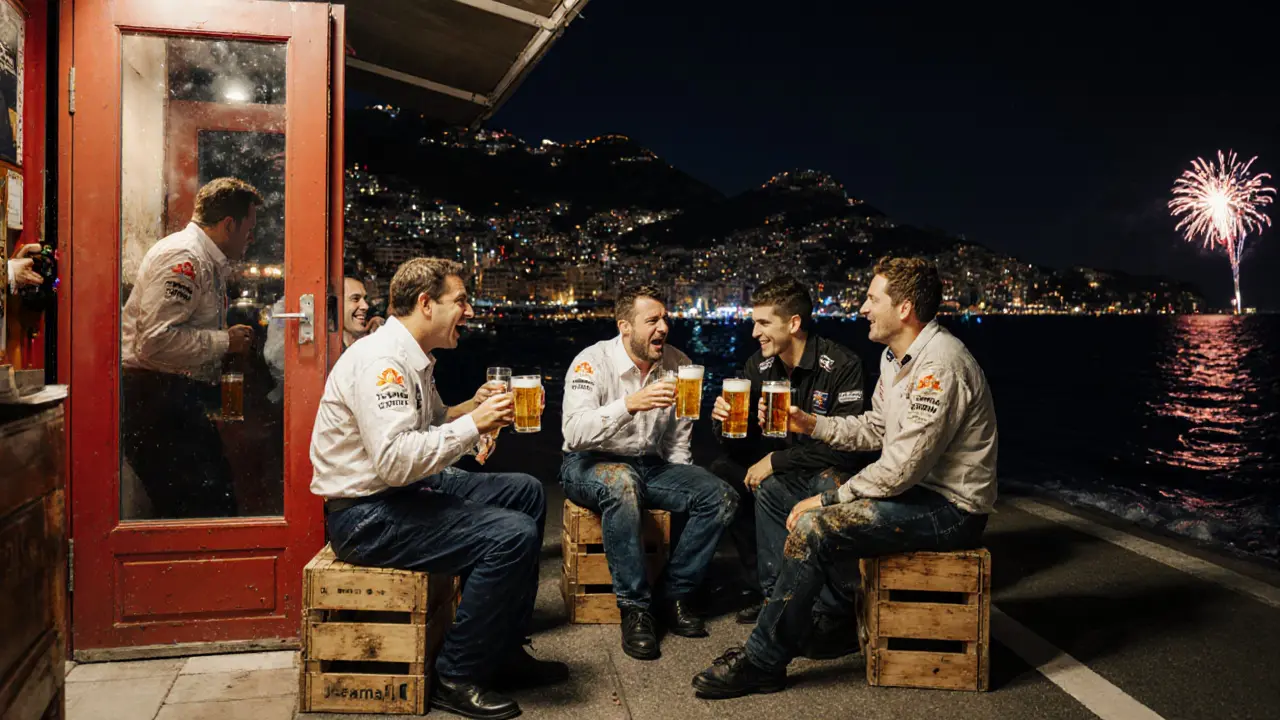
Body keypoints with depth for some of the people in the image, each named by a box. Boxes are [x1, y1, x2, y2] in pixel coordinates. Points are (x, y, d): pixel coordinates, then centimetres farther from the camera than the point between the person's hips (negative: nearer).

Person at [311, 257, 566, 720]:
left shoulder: (414, 359, 11)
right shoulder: (380, 360, -21)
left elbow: (427, 424, 24)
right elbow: (394, 459, -31)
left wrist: (472, 407, 5)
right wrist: (473, 424, -23)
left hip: (405, 489, 11)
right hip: (365, 514, -11)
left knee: (527, 493, 10)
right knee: (512, 536, -22)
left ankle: (504, 649, 16)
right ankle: (457, 677, -4)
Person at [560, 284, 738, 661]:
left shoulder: (678, 364, 3)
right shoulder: (592, 361, -14)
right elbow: (574, 433, -29)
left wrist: (680, 484, 3)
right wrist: (630, 404, -39)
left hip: (651, 465, 5)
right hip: (590, 464, -5)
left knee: (722, 498, -15)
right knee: (621, 482, -40)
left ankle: (674, 594, -6)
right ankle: (635, 608, -27)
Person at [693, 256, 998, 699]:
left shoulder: (939, 365, -24)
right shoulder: (896, 357, 9)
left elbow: (901, 469, -26)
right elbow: (875, 429, 16)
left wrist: (827, 500, -17)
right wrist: (812, 425, 4)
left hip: (950, 509, -10)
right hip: (921, 490, 10)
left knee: (813, 527, -20)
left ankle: (761, 662, -8)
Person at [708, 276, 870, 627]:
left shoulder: (841, 366, -18)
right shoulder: (759, 366, 1)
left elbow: (848, 446, -24)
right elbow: (740, 441, 5)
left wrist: (777, 461, -22)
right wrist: (723, 419, -20)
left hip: (833, 472, -7)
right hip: (784, 470, 7)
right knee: (722, 472, -12)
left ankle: (829, 610, -16)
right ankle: (766, 588, -1)